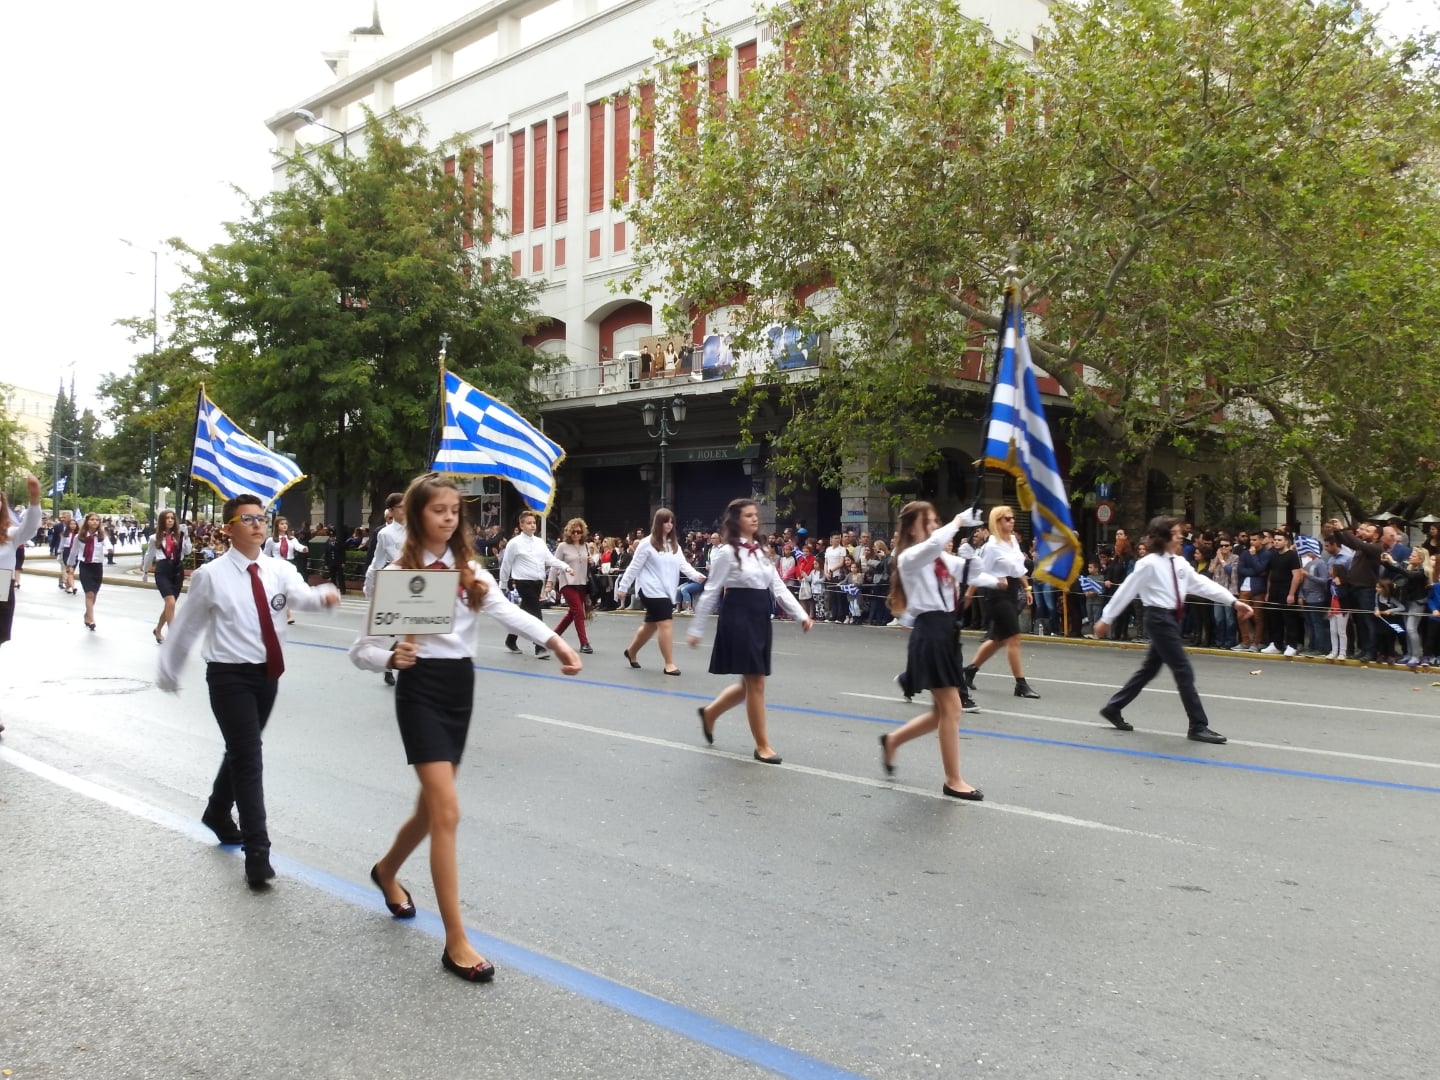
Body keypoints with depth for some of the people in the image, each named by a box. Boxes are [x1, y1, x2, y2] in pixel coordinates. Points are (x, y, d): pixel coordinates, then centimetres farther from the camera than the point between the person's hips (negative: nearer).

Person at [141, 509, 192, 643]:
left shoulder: (179, 536, 6)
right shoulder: (155, 538, 4)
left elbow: (187, 552, -2)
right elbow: (149, 555, 16)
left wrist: (186, 537, -11)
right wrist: (145, 571, 25)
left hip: (178, 570, 3)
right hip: (163, 570, -3)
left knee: (169, 604, 12)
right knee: (171, 603, -19)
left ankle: (158, 630, 35)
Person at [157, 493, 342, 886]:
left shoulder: (280, 570, 0)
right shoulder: (211, 576, -10)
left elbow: (299, 595, -21)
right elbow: (185, 626, 1)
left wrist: (323, 595, -44)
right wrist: (168, 672, 11)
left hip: (267, 673, 5)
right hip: (230, 675, -5)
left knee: (241, 750, 22)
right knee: (249, 758, -10)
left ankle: (218, 813, 47)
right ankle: (257, 853, -5)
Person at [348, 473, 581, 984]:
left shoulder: (468, 569, 7)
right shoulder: (398, 573, -7)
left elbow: (508, 611, -12)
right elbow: (360, 649, -6)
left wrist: (555, 641, -29)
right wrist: (391, 657, -29)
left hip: (461, 686, 6)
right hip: (421, 689, -6)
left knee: (433, 805, 17)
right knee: (447, 811, -12)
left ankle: (387, 871, 49)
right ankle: (456, 941, -4)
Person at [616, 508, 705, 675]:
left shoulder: (674, 545, 12)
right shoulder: (647, 543, -8)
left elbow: (683, 565, 2)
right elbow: (634, 567, -6)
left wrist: (697, 576, -16)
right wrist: (623, 587, -5)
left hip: (667, 591, 7)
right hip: (652, 591, -7)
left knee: (651, 625, 17)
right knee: (666, 623, -13)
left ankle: (631, 652, 38)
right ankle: (669, 664, -8)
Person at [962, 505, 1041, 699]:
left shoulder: (1014, 541, 11)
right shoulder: (991, 546, -14)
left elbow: (1020, 567, 20)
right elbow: (979, 573, -13)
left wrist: (1026, 588, 18)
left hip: (1013, 591, 9)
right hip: (998, 594, -9)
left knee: (998, 638, 15)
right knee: (1014, 638, -9)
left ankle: (970, 669, 30)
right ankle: (1021, 685, -4)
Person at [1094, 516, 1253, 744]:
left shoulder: (1180, 563, 10)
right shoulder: (1149, 563, -13)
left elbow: (1202, 583, 6)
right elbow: (1126, 591, -11)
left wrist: (1233, 601, -2)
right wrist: (1106, 618, -8)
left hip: (1172, 619, 9)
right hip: (1159, 619, -9)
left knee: (1150, 669, 16)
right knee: (1184, 671, -7)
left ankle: (1114, 707, 28)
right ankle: (1198, 727, 1)